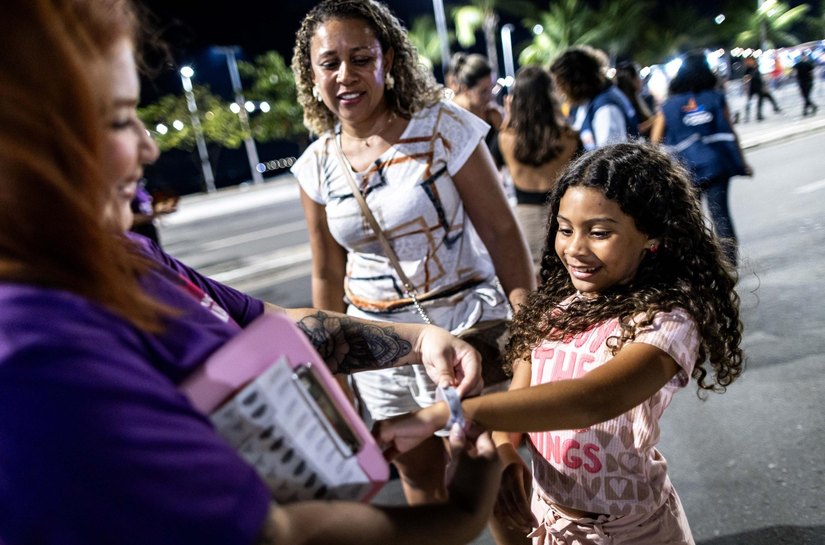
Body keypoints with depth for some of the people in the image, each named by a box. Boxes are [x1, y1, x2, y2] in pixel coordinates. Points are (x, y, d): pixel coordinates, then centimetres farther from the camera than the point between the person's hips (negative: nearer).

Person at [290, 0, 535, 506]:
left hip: (465, 329, -3)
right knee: (418, 475, 19)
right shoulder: (316, 165, 0)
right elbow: (328, 275, 7)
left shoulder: (444, 128, -11)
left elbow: (501, 232, -9)